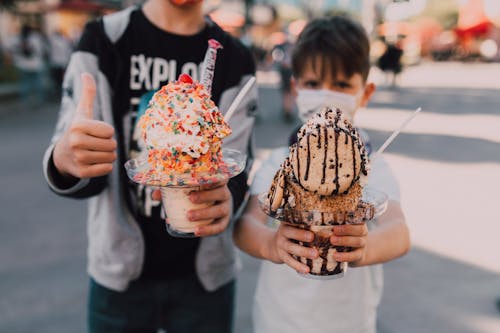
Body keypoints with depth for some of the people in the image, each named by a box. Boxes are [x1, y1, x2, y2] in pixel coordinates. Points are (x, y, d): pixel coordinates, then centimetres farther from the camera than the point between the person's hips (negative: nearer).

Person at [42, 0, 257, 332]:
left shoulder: (235, 59, -3)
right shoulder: (103, 41, -5)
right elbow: (82, 165, -12)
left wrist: (227, 199, -31)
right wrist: (64, 160, -35)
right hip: (120, 271, 0)